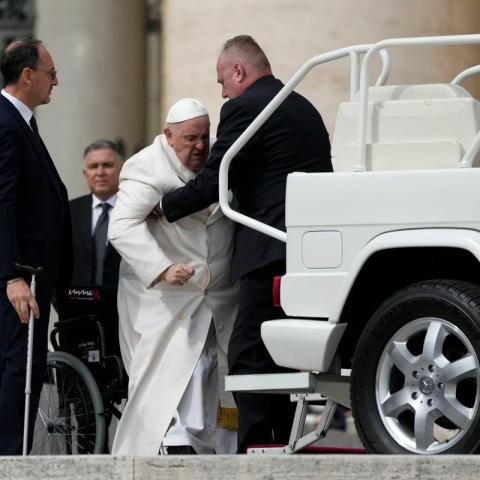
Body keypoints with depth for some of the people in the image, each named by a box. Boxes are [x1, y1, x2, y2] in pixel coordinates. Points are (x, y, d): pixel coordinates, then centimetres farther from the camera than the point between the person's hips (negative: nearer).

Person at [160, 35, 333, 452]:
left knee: (248, 355, -9)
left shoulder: (245, 108, -6)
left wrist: (165, 207, 8)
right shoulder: (304, 108, 21)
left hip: (273, 249, -9)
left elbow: (213, 182, -7)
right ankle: (285, 445, 13)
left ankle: (254, 450, -14)